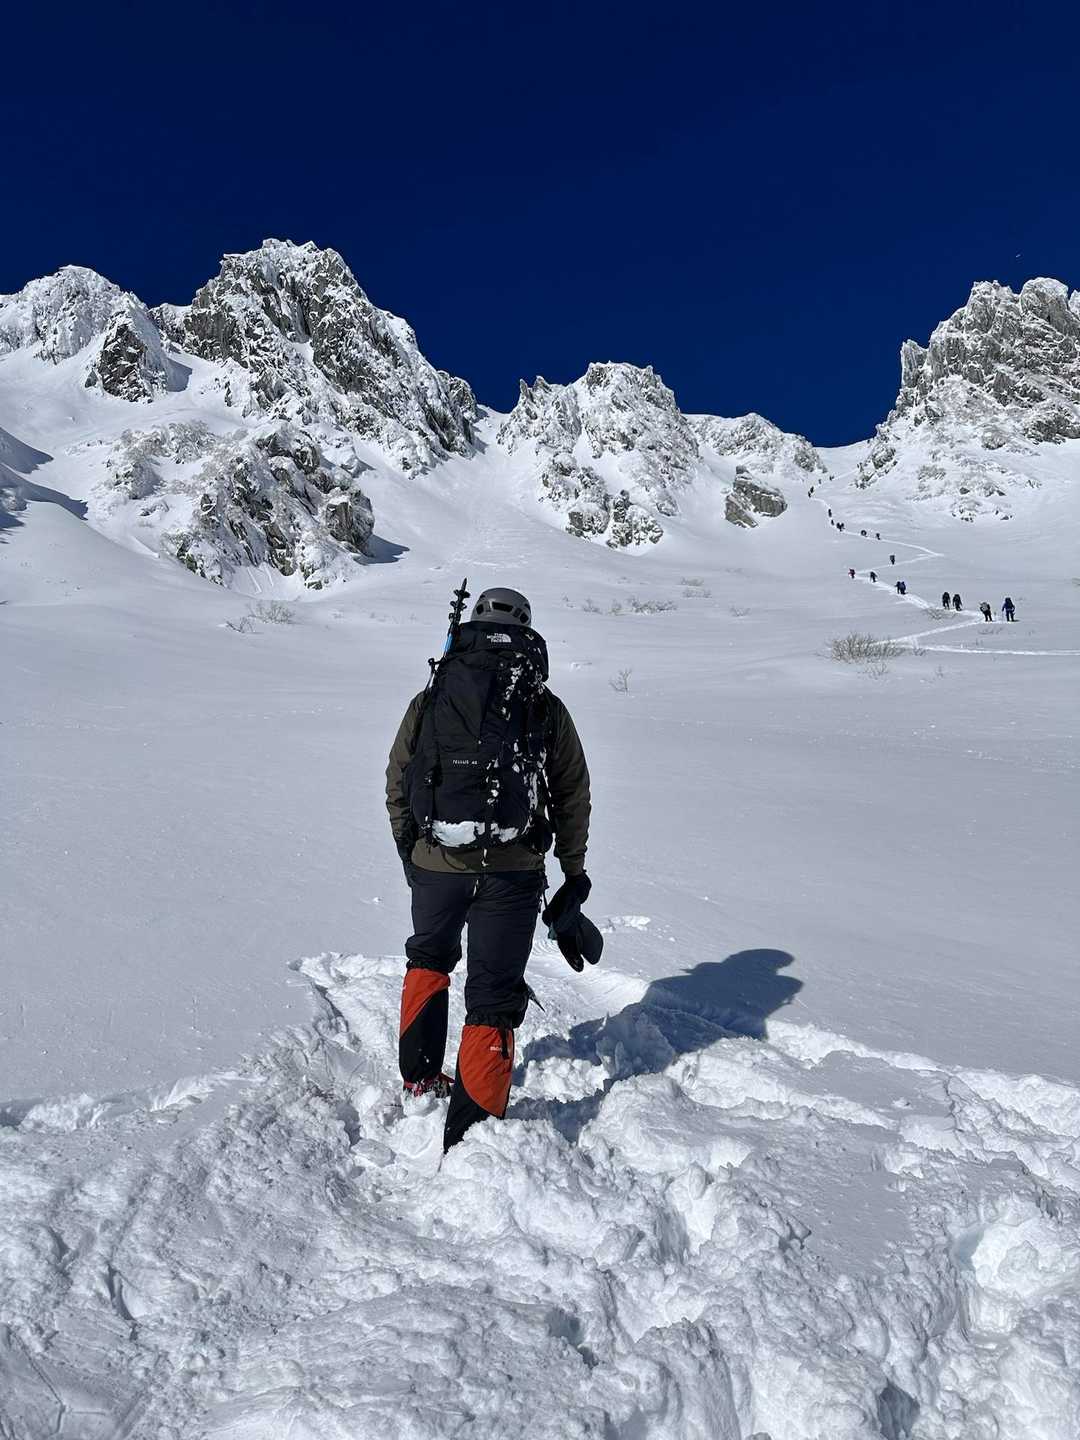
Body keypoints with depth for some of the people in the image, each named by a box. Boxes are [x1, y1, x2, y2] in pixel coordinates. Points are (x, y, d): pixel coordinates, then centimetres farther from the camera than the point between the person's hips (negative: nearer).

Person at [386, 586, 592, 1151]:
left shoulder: (428, 701, 6)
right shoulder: (549, 709, 5)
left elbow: (397, 786, 11)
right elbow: (574, 798, 9)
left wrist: (409, 851, 26)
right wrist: (574, 873, 19)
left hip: (434, 863, 2)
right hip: (513, 870, -1)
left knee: (428, 957, 29)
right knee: (494, 996, 8)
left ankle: (419, 1073, 38)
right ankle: (470, 1130, 7)